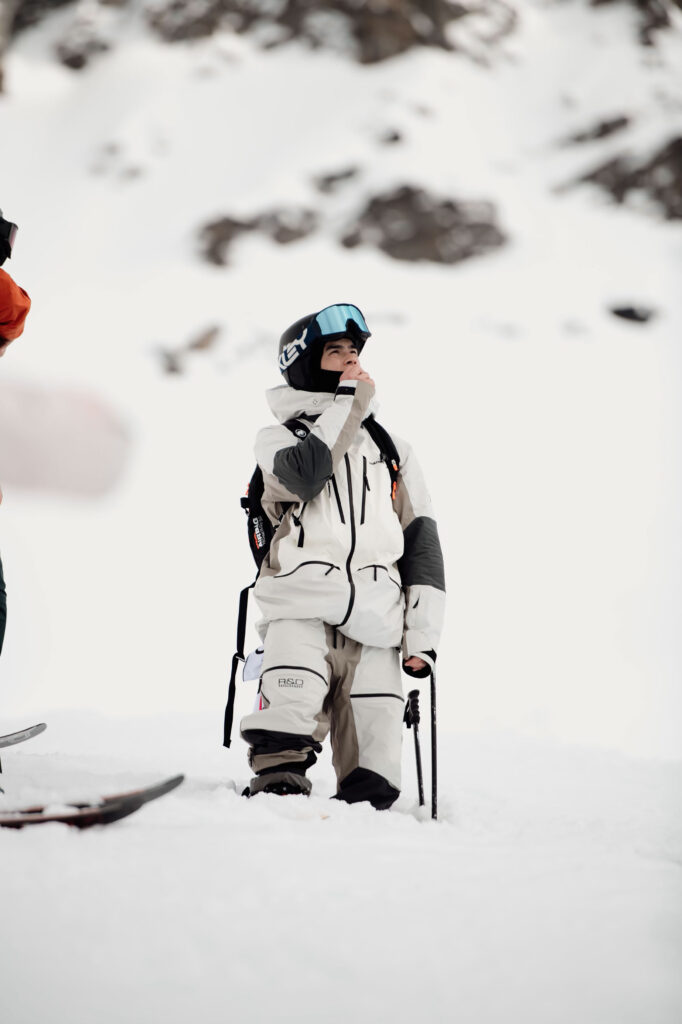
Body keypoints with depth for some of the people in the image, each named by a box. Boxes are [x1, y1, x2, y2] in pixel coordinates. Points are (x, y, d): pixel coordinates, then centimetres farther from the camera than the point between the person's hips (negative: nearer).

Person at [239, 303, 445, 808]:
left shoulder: (392, 450, 24)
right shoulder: (277, 438, 15)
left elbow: (421, 543, 17)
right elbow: (306, 474, -11)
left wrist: (422, 635, 4)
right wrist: (349, 403, -1)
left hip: (375, 632, 2)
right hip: (300, 611, -2)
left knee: (372, 783, -8)